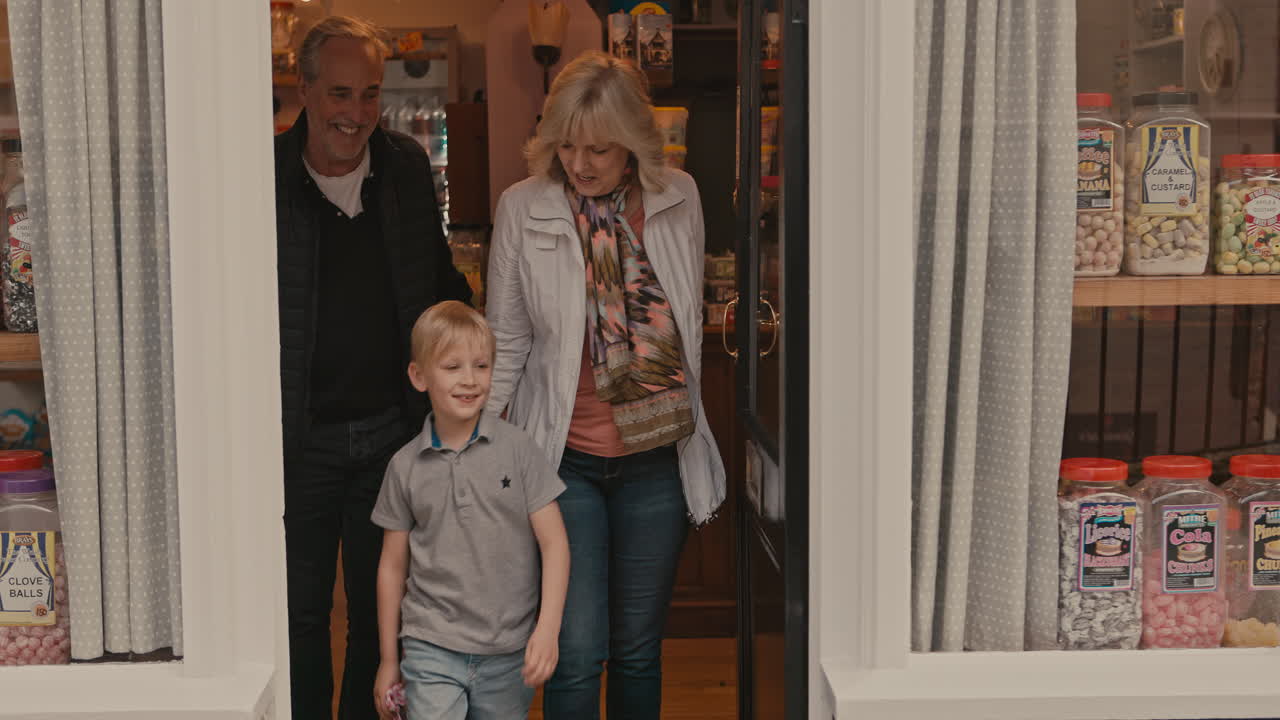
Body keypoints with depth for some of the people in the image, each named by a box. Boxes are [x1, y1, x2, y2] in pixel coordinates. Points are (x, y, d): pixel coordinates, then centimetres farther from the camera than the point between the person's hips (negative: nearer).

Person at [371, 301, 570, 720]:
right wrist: (388, 661, 12)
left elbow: (554, 543, -3)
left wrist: (547, 630, -13)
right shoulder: (406, 466, 1)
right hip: (432, 648, 0)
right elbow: (393, 566, 9)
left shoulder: (517, 450, -3)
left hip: (510, 652, 0)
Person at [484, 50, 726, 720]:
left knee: (639, 649, 13)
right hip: (564, 458, -2)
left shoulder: (678, 197, 0)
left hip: (657, 458, 2)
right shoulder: (522, 208, -6)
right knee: (577, 652, -4)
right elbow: (504, 344, 0)